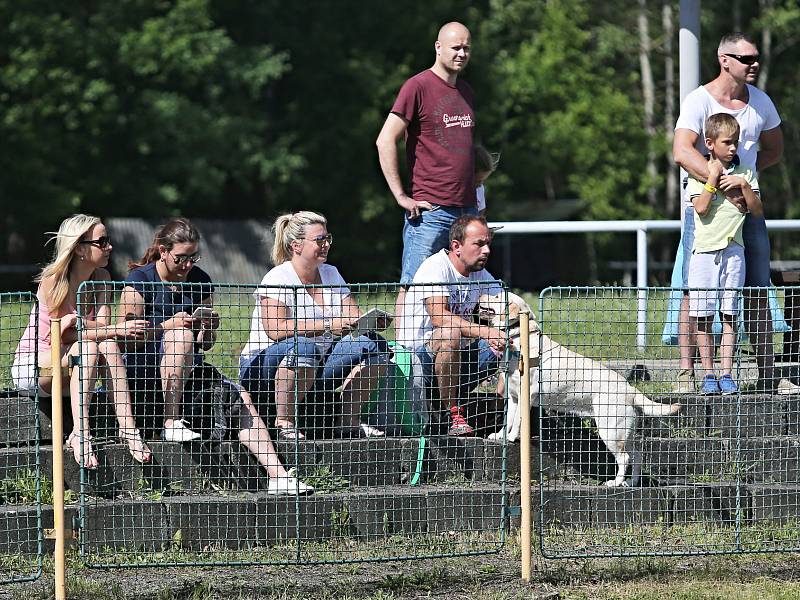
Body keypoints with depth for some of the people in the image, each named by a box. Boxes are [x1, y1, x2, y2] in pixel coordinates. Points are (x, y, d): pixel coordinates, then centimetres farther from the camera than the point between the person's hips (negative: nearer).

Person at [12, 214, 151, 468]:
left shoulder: (101, 278, 0)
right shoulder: (53, 281, -19)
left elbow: (102, 326, -11)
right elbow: (65, 334, -24)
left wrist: (79, 321, -33)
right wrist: (116, 330, -30)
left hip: (71, 367, 5)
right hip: (32, 367, -5)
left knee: (109, 345, -24)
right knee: (87, 347, -32)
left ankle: (127, 428, -33)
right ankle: (80, 434, -41)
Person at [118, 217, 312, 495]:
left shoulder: (200, 281, 9)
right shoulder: (140, 280, -7)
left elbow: (206, 344, 15)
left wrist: (209, 329, -8)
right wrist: (167, 326, -25)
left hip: (188, 367, 5)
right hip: (143, 366, -5)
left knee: (239, 398, -15)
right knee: (181, 337, -35)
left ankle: (277, 475, -22)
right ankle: (171, 423, -29)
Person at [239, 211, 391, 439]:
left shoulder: (331, 274, 12)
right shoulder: (278, 278, -11)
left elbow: (354, 318, 7)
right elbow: (275, 329, -25)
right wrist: (327, 326, -30)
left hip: (317, 367, 7)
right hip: (265, 366, -7)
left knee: (374, 345, -10)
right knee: (301, 347, -40)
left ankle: (349, 420, -4)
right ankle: (283, 423, -27)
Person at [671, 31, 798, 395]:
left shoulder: (760, 102, 8)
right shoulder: (699, 101, -11)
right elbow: (682, 152, -26)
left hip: (747, 206, 5)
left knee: (757, 293, 5)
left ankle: (767, 374, 8)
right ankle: (685, 374, -4)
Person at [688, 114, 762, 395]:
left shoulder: (745, 172, 9)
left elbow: (757, 211, 5)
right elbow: (701, 208, -11)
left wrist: (743, 185, -7)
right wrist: (713, 178, -12)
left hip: (734, 250, 2)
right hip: (705, 250, -2)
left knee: (729, 316, 0)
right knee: (703, 317, -2)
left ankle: (727, 374, 1)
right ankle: (708, 374, 4)